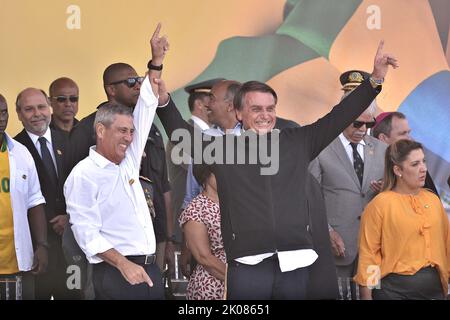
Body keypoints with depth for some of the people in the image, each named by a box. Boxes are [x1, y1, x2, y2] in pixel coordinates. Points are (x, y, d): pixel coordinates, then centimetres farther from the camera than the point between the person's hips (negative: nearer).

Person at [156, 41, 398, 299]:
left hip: (295, 263, 2)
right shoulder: (222, 148, 7)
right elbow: (180, 132, 3)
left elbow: (339, 117, 10)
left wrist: (375, 79, 4)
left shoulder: (298, 143, 11)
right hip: (247, 266, -2)